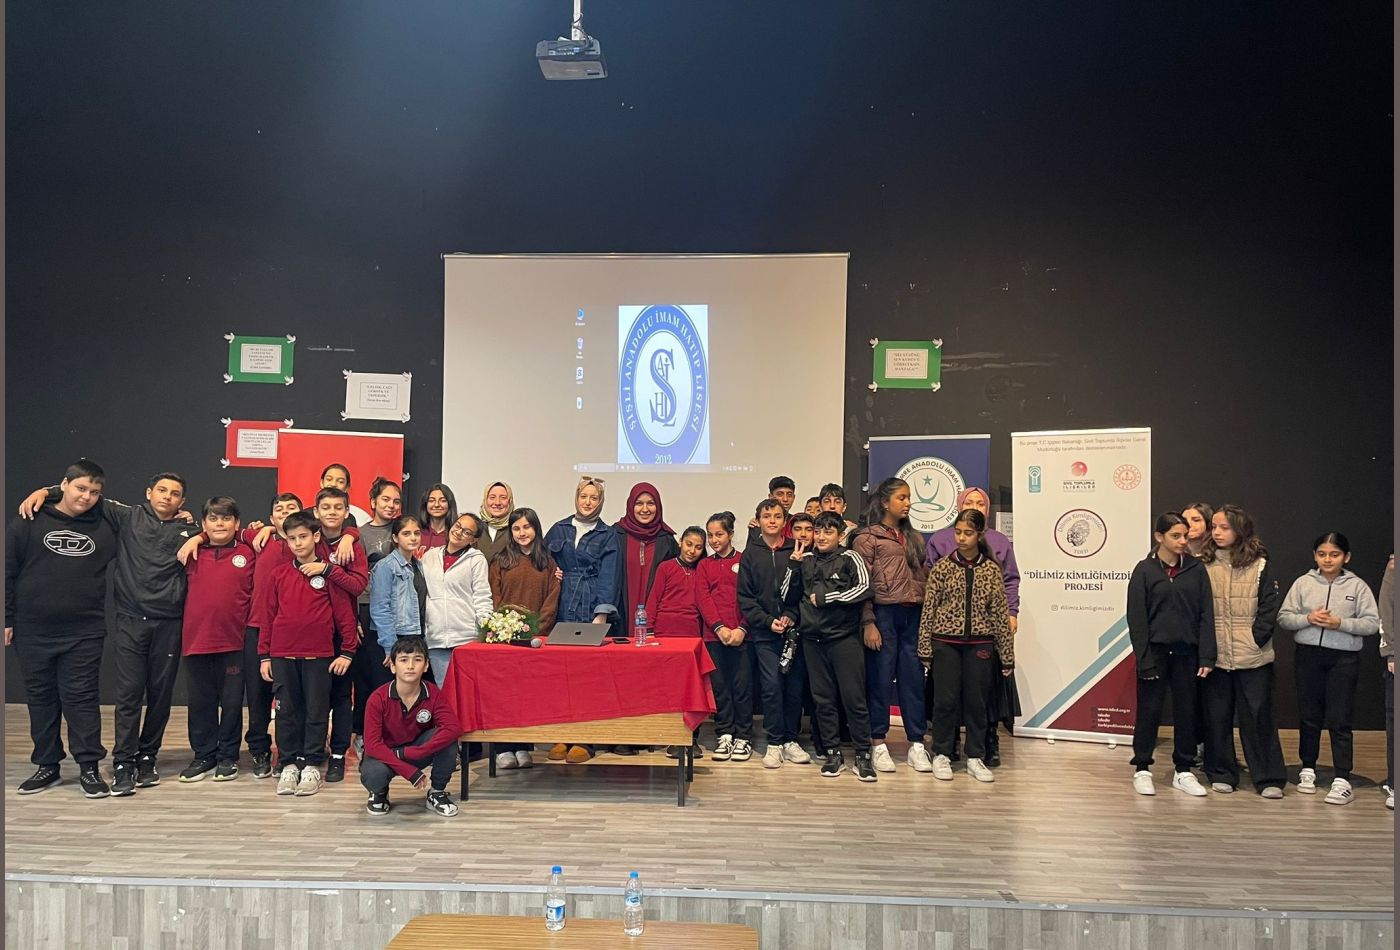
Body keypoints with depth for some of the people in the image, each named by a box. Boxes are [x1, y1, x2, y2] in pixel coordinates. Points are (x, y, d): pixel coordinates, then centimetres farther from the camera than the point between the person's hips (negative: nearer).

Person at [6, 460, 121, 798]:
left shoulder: (108, 523, 4)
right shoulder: (30, 522, 2)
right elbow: (8, 572, 5)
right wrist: (7, 619, 3)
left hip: (84, 633, -1)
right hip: (32, 632, 1)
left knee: (81, 698, 0)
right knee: (40, 698, 10)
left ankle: (89, 768, 6)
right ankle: (47, 766, 22)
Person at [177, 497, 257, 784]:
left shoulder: (248, 553, -1)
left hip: (234, 641, -2)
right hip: (196, 639, 2)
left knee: (232, 701, 7)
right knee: (200, 702, 11)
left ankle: (227, 757, 20)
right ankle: (203, 756, 24)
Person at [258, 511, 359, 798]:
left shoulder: (328, 573, -2)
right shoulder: (278, 574, 7)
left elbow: (345, 614, -2)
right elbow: (268, 616, 9)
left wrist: (347, 651, -4)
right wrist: (264, 655, 7)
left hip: (319, 655, -3)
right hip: (282, 655, 3)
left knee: (316, 711, 4)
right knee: (287, 711, 9)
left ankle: (312, 765, 14)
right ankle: (289, 764, 20)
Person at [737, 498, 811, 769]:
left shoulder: (796, 552, 6)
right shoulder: (750, 554, 7)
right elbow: (745, 597, 3)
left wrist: (792, 615, -12)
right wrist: (768, 621, -7)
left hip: (794, 630, 1)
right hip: (764, 633, -1)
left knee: (795, 686, 4)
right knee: (771, 685, -4)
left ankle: (790, 739, 17)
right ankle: (774, 743, 6)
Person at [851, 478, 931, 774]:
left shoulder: (914, 538, 18)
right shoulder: (867, 537, 0)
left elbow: (924, 577, 17)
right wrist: (868, 623, -11)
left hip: (913, 615, 5)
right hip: (883, 613, -5)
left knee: (914, 678, 5)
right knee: (881, 678, 0)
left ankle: (917, 744, 12)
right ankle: (878, 744, 10)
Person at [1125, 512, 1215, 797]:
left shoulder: (1196, 569, 3)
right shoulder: (1145, 570, -4)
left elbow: (1206, 615, 3)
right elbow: (1136, 619, -5)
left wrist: (1207, 657, -4)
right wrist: (1145, 661, -11)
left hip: (1186, 653, 2)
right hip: (1155, 652, -2)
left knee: (1186, 711, 8)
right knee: (1149, 711, 4)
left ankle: (1183, 771, 20)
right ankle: (1142, 770, 15)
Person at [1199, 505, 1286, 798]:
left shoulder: (1260, 565, 1)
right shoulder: (1204, 565, 4)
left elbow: (1271, 606, -1)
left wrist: (1258, 637, -10)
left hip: (1253, 656, -2)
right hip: (1215, 655, 2)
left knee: (1258, 716, 3)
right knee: (1217, 716, 8)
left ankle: (1269, 779, 12)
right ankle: (1221, 774, 19)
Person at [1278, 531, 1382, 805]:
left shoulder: (1357, 586, -1)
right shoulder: (1303, 583, 3)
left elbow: (1373, 623, -5)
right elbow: (1283, 617, 2)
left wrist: (1340, 623, -17)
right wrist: (1308, 619, -15)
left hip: (1344, 659, -2)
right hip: (1308, 655, 2)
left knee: (1339, 719, -3)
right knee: (1309, 715, 12)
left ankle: (1342, 779, 0)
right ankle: (1308, 768, 25)